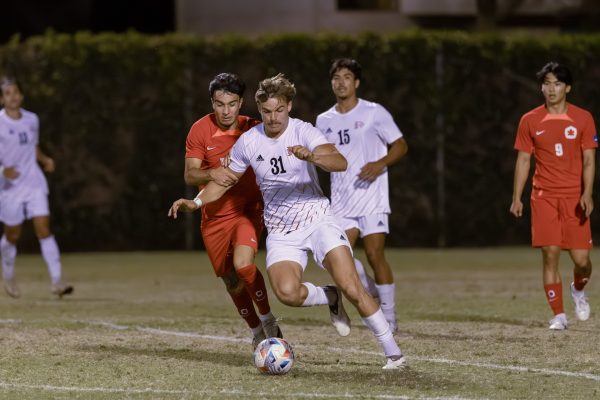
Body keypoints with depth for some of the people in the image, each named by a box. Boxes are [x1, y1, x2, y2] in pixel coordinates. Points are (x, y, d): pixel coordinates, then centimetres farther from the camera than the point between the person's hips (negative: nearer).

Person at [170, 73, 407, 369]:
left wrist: (311, 156, -47)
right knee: (287, 293, -25)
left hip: (317, 219, -3)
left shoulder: (303, 132, -11)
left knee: (351, 287, -18)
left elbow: (339, 162, -28)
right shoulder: (248, 142, 0)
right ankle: (330, 298, 8)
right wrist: (196, 202, 0)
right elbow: (225, 179, 15)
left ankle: (393, 352, -6)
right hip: (280, 231, 3)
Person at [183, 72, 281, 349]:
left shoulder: (252, 129, -7)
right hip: (215, 217, 2)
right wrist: (212, 174, -33)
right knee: (232, 281, 9)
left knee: (243, 264, -26)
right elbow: (189, 176, -12)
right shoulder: (200, 130, -9)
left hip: (247, 209, -2)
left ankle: (268, 320, -6)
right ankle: (257, 332, 33)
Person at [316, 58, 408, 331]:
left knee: (375, 255, -8)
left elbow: (401, 145, -1)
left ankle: (388, 316, 1)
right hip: (341, 202, 4)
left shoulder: (374, 113, -1)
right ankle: (373, 293, 14)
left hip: (372, 197, -4)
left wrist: (380, 164, -17)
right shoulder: (324, 121, 12)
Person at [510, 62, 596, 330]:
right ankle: (558, 315, -1)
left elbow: (589, 160, 1)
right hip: (544, 196, 0)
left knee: (581, 259, -4)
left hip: (574, 198, 0)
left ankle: (578, 289, 31)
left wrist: (587, 194, -12)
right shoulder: (530, 121, 5)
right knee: (550, 255, -9)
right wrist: (516, 198, 1)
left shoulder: (582, 118, 3)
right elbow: (523, 160, 8)